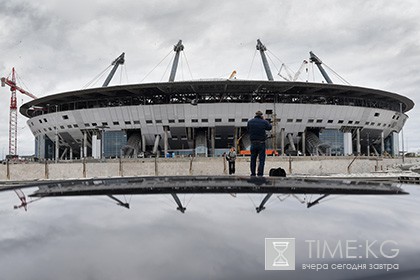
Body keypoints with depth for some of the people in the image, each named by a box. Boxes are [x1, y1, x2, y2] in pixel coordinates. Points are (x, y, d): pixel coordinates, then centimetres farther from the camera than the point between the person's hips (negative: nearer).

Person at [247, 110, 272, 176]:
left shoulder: (250, 122, 0)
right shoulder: (264, 122, -7)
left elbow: (248, 131, 8)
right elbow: (270, 127, 11)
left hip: (253, 143, 3)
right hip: (261, 143, -3)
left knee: (253, 159, 12)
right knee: (261, 159, 3)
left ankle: (253, 174, 15)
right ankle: (260, 174, -3)